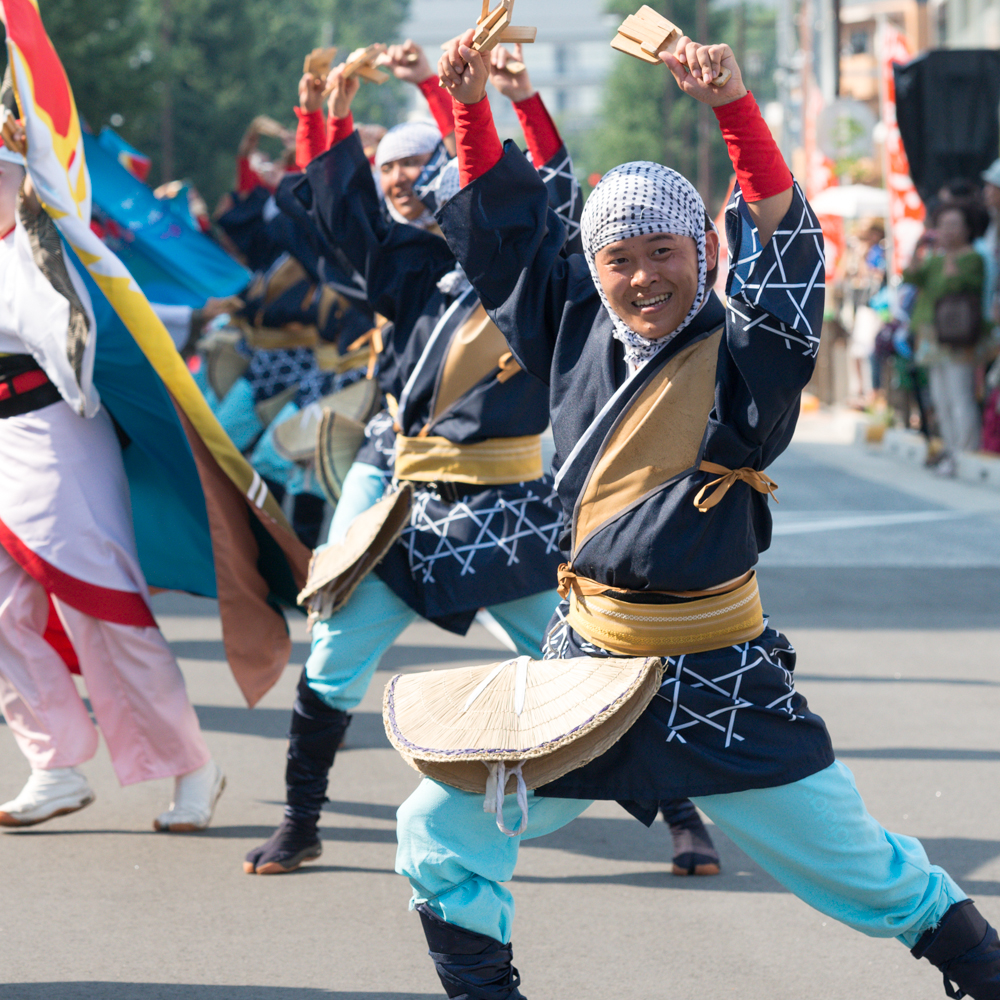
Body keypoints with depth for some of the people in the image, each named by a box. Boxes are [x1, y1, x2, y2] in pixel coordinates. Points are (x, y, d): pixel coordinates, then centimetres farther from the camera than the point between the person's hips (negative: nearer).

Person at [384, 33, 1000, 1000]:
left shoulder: (740, 355, -10)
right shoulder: (578, 329, 5)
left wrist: (735, 110, -39)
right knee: (441, 828, 3)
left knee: (856, 865, 2)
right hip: (586, 656, 5)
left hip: (717, 680, -5)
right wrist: (472, 106, 0)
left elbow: (783, 248, -27)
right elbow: (505, 231, 13)